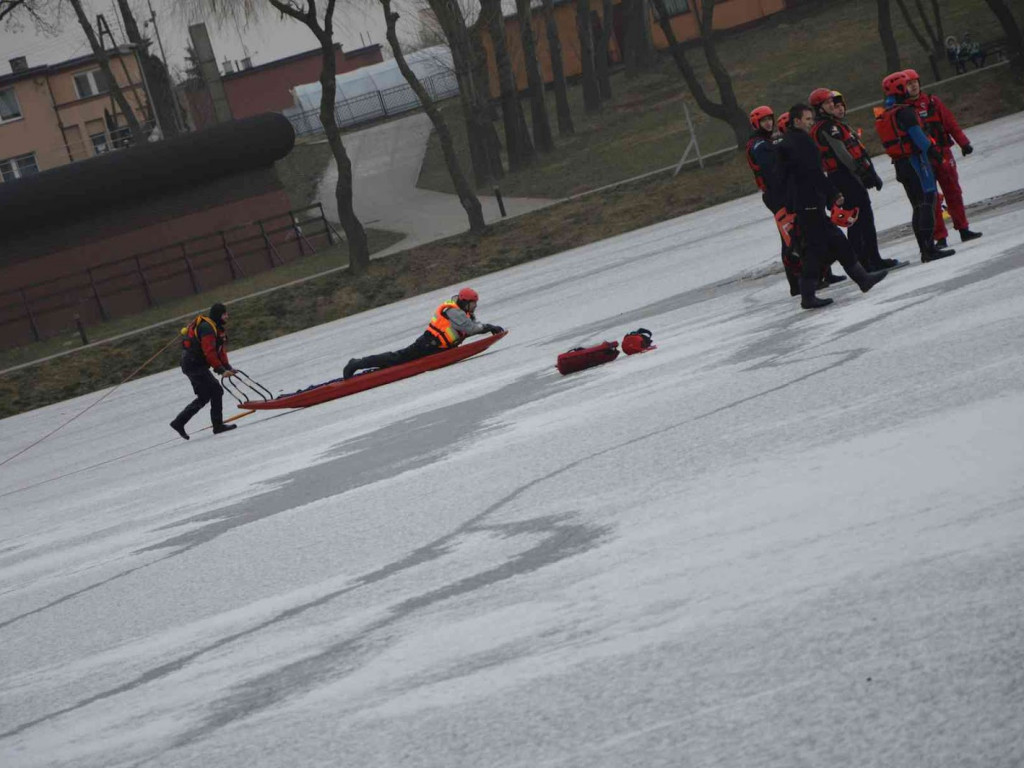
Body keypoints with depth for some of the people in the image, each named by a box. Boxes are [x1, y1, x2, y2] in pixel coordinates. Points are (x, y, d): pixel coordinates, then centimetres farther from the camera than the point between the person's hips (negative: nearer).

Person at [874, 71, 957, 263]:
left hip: (900, 165, 9)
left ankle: (925, 249, 13)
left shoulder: (883, 116, 14)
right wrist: (931, 150, -22)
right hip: (915, 160, -9)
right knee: (927, 202, -10)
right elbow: (917, 135, -22)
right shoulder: (905, 112, -13)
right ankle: (929, 248, -17)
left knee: (918, 207, 13)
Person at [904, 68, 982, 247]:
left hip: (943, 154, 3)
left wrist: (963, 142, 2)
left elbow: (951, 123, 8)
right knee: (931, 199, -2)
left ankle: (963, 230, 18)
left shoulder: (932, 102, 7)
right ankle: (940, 237, 1)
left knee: (953, 192, 8)